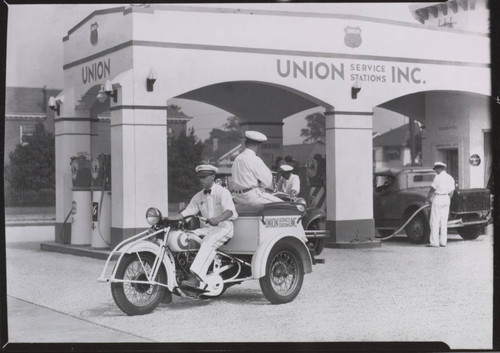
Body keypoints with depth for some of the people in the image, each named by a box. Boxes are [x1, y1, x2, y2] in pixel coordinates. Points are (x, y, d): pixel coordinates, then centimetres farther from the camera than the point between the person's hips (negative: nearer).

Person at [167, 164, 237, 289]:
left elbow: (230, 211, -19)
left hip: (224, 227, -7)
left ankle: (196, 278, -48)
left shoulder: (223, 192, -5)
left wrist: (217, 219, -39)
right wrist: (172, 218, -9)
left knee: (208, 242, -35)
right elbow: (187, 211, 10)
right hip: (206, 228, 7)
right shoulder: (198, 196, 17)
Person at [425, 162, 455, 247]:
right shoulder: (450, 178, 9)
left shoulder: (438, 177, -12)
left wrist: (428, 198, 3)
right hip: (446, 199, 7)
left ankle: (434, 242, -7)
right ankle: (443, 242, 9)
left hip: (438, 198, -7)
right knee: (444, 221, 10)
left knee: (435, 221, -4)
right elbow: (451, 192, 12)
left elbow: (432, 190, -10)